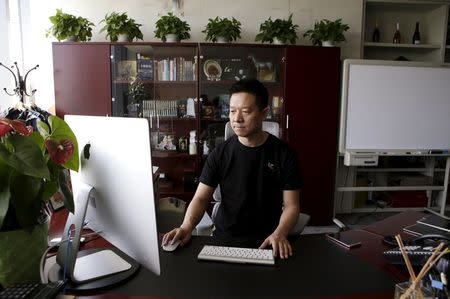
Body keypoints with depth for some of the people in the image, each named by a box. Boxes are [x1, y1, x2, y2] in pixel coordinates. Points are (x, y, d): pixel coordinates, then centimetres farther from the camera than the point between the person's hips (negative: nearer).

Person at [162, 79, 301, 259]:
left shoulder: (283, 154, -6)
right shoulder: (220, 153, -3)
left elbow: (291, 205, -5)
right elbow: (201, 198, -2)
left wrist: (279, 234, -23)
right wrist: (186, 227, -20)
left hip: (267, 241, 0)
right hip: (225, 237, 1)